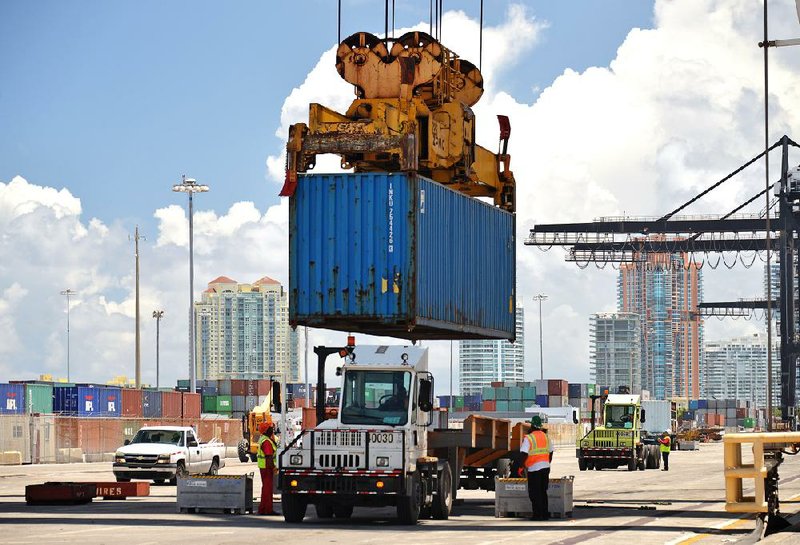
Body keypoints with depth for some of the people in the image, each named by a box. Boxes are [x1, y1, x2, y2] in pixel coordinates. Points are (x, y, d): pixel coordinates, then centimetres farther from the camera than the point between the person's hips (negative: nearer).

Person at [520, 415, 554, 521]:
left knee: (534, 493, 0)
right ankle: (545, 513, 16)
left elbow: (524, 454, -17)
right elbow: (550, 452, 17)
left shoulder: (528, 438, -11)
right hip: (546, 467, 6)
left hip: (534, 469, -6)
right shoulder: (546, 437, 10)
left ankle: (538, 514, -3)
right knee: (543, 492, 15)